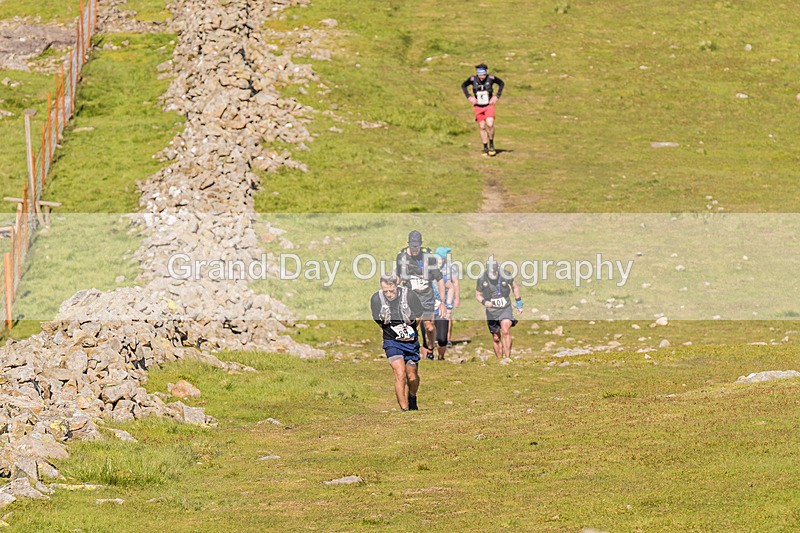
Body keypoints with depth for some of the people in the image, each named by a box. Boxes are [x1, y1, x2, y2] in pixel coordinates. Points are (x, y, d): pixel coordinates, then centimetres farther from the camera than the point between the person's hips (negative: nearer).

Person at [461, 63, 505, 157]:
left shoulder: (491, 78, -14)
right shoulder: (472, 79, -12)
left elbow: (501, 83, 5)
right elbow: (463, 86, 8)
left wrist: (497, 96, -2)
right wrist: (469, 97, -3)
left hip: (489, 106, -1)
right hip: (478, 106, 1)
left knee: (490, 124, -19)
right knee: (482, 127, 3)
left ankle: (491, 144, 2)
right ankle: (485, 148, 16)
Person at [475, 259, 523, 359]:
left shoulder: (505, 276, -13)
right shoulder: (482, 279, -12)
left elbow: (514, 287, 7)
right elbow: (478, 295, 2)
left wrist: (519, 304, 13)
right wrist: (484, 302, -20)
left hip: (505, 309, -1)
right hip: (491, 311, 1)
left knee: (506, 332, -22)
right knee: (496, 338, 7)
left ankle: (508, 358, -18)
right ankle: (500, 360, 22)